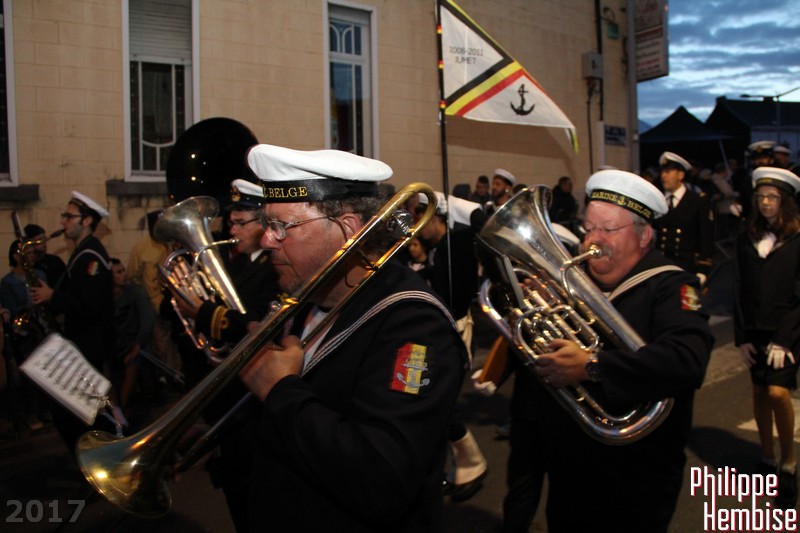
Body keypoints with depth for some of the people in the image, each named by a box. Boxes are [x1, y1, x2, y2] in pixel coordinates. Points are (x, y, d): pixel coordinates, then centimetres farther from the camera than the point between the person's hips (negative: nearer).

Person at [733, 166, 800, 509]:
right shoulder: (747, 238, 6)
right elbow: (740, 290, 7)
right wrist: (742, 337, 2)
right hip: (755, 329, 4)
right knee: (759, 392, 9)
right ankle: (767, 459, 24)